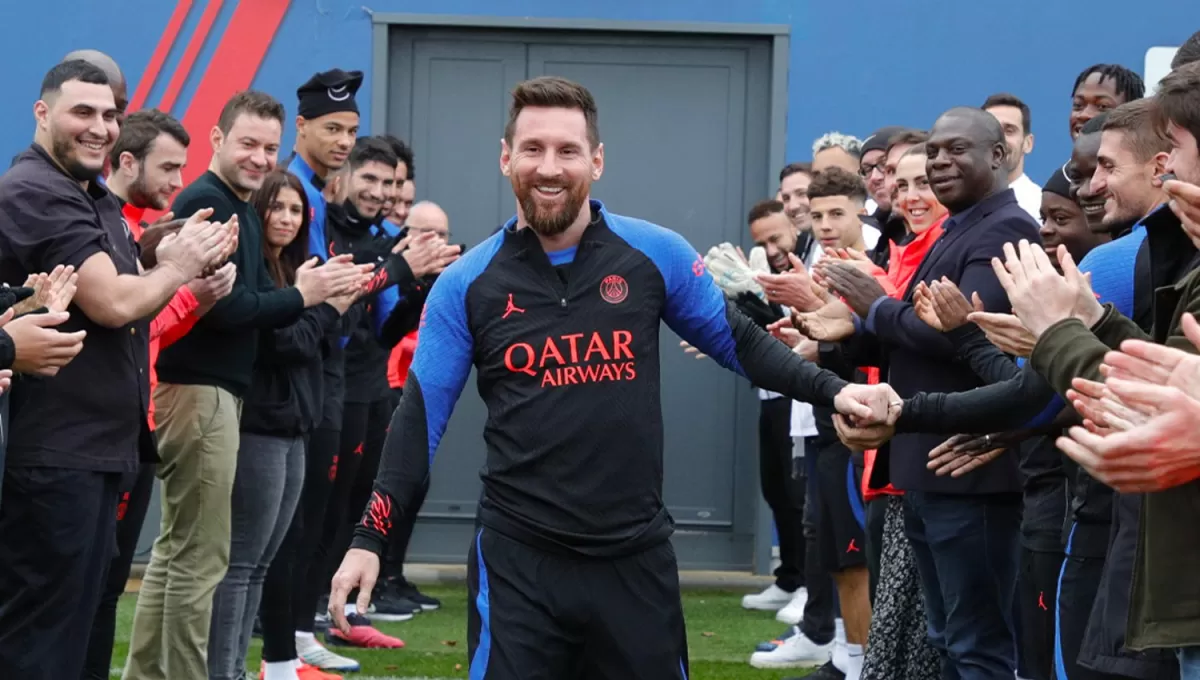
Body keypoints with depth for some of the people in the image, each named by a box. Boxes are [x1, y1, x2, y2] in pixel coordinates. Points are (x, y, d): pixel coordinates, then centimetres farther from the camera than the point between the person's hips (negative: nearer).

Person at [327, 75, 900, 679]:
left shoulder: (655, 254, -2)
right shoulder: (466, 283, -1)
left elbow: (735, 340, 10)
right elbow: (420, 415, 1)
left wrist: (831, 390, -2)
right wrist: (370, 539, -5)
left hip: (636, 555, 1)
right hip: (518, 558, -1)